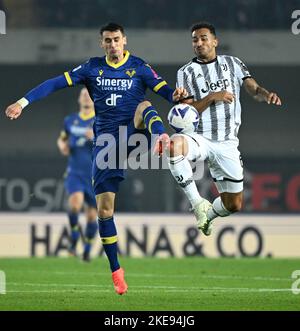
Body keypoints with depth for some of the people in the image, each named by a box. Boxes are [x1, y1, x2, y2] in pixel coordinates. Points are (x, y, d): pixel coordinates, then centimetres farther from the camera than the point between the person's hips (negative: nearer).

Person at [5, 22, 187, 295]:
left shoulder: (139, 67, 3)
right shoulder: (93, 68, 7)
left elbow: (166, 91, -5)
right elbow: (58, 82, 3)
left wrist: (177, 95, -29)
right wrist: (23, 102, -5)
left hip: (133, 131, -2)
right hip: (106, 139, 2)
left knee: (145, 106, -34)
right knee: (104, 206, -3)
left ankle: (162, 140, -68)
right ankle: (116, 271, 8)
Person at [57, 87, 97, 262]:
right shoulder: (70, 120, 9)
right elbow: (62, 139, 26)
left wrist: (96, 137, -23)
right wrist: (62, 146, 3)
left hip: (95, 175, -1)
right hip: (75, 173, 1)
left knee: (92, 214, 5)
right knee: (75, 202, -27)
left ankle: (87, 250, 25)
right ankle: (74, 240, -6)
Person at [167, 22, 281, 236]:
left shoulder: (232, 63, 9)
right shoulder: (187, 72, 4)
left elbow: (254, 89, 0)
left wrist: (266, 95, -24)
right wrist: (213, 97, -17)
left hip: (227, 144, 2)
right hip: (199, 138, -2)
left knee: (234, 205, 5)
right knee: (174, 145, -39)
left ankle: (208, 214, 41)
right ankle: (197, 202, -27)